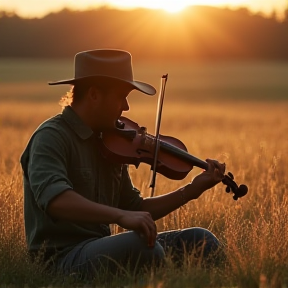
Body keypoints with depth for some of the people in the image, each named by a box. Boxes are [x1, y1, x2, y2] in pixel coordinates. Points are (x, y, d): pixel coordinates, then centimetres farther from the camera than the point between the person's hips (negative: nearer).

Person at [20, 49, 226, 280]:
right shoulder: (52, 137, -11)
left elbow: (135, 209, 19)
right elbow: (53, 198, -31)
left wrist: (193, 189, 9)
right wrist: (121, 215, -41)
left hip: (104, 249, 8)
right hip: (63, 258, -8)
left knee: (202, 241, -2)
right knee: (143, 247, -34)